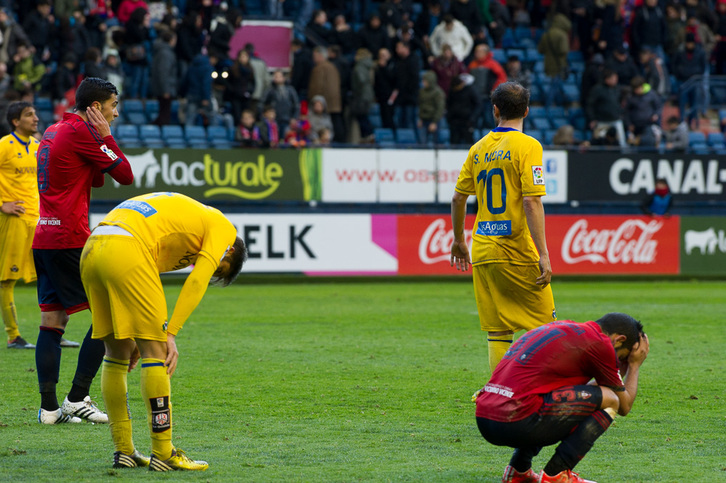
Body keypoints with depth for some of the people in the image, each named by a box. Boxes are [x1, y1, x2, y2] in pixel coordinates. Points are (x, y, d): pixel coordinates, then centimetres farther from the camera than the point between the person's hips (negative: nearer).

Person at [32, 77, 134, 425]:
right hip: (70, 237, -9)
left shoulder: (53, 131, 18)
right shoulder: (79, 132, -10)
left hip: (43, 237, 9)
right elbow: (125, 175, -9)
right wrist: (106, 136, -1)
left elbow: (95, 179, 22)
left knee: (52, 321, 7)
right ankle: (77, 399, -5)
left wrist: (101, 139, 10)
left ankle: (49, 406, 4)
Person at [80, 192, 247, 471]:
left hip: (91, 250, 8)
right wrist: (170, 334, -1)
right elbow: (196, 283, 0)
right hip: (125, 251, -8)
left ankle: (123, 451, 20)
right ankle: (162, 454, 0)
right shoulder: (222, 227, 14)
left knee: (117, 353, 17)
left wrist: (136, 336, 24)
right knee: (156, 352, -2)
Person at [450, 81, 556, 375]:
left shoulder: (478, 149, 10)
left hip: (482, 251, 5)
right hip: (518, 252, -5)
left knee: (497, 332, 6)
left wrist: (459, 240, 28)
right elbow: (531, 202, -15)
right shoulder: (527, 146, -7)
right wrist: (543, 255, -16)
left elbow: (458, 198, 13)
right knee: (544, 328, 3)